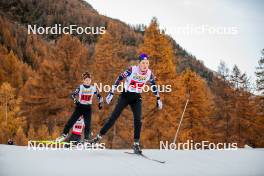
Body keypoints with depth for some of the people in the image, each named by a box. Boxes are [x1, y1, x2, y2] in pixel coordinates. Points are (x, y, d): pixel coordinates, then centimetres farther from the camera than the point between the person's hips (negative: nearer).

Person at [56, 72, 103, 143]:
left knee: (87, 124, -7)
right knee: (71, 121, -5)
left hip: (88, 108, 1)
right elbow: (73, 95, -8)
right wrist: (75, 100, -26)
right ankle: (64, 134, 8)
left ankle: (86, 139, 2)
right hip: (79, 107, -1)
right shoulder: (80, 87, -7)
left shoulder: (93, 88, -2)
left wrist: (100, 103, 0)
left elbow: (99, 96, 11)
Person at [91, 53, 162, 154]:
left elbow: (154, 86, 10)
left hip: (137, 98, 3)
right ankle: (99, 136, 1)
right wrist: (111, 93, -16)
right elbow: (119, 79, -14)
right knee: (114, 117, -7)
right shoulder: (132, 70, -19)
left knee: (138, 120, -11)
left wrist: (158, 99, 12)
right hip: (125, 96, -3)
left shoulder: (149, 73, -7)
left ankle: (136, 144, -2)